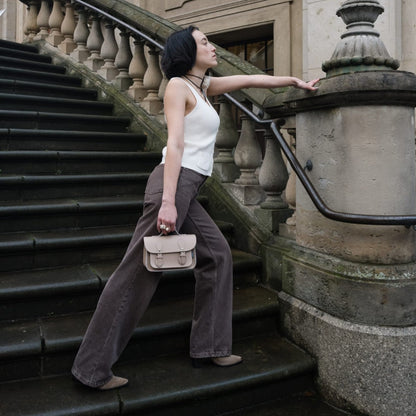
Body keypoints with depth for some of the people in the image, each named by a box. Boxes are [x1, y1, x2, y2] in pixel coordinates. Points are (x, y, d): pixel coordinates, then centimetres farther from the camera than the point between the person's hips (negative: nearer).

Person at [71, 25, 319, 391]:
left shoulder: (203, 87, 22)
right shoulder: (178, 84, -3)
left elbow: (249, 80, 29)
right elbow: (174, 143, -14)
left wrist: (296, 81, 34)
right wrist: (168, 202, -20)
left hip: (188, 190, 10)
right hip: (174, 184, -9)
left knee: (217, 254, 11)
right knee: (138, 272, -7)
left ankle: (209, 347, 19)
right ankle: (93, 368, 3)